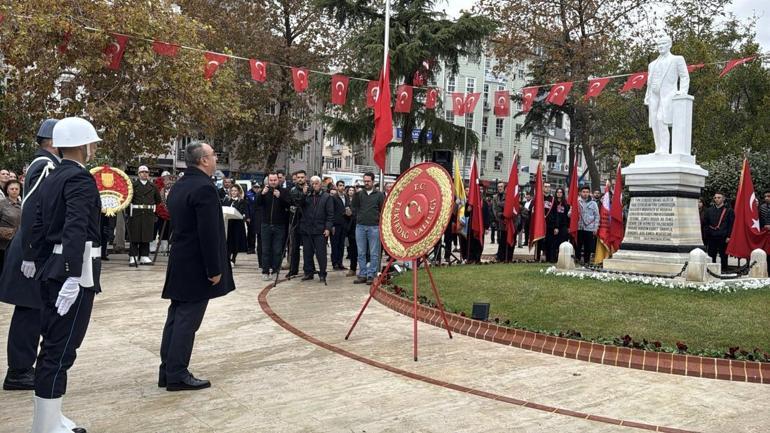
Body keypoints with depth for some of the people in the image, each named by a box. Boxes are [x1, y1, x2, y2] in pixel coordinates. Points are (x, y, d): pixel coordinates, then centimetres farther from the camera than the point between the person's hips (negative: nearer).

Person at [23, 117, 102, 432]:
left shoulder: (51, 178, 12)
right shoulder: (81, 178, -15)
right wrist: (74, 276, -29)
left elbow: (39, 222, 19)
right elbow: (76, 228, -25)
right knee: (61, 350, -5)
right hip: (73, 271, -10)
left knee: (52, 345, 16)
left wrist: (31, 258, 30)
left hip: (51, 269, 10)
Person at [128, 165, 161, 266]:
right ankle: (133, 257, 3)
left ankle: (144, 256, 11)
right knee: (134, 236, -1)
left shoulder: (152, 186, 12)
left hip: (149, 214, 3)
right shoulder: (134, 185, 1)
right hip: (136, 213, -3)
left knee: (146, 236, 5)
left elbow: (158, 200, 20)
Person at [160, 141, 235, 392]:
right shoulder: (204, 187, -18)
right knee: (187, 321, -3)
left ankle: (167, 371, 19)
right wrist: (214, 269, -17)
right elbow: (209, 233, -22)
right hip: (196, 267, -9)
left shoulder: (179, 186, 12)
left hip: (180, 264, 9)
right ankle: (177, 376, 3)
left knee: (176, 318, 13)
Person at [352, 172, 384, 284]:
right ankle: (362, 275, 12)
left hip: (374, 227, -2)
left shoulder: (379, 195, 4)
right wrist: (355, 193, -10)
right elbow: (353, 206, 0)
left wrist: (380, 223, -4)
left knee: (374, 253, 0)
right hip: (360, 226, 3)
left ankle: (371, 275, 5)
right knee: (361, 253, 6)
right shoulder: (359, 194, 10)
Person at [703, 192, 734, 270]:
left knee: (723, 257, 2)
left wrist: (729, 236, -10)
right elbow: (706, 224, 11)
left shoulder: (729, 211, 3)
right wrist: (706, 236, 2)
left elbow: (731, 225, -3)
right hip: (711, 237, 3)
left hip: (723, 238, -3)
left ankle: (723, 270, 8)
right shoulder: (709, 210, 13)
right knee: (711, 257, 6)